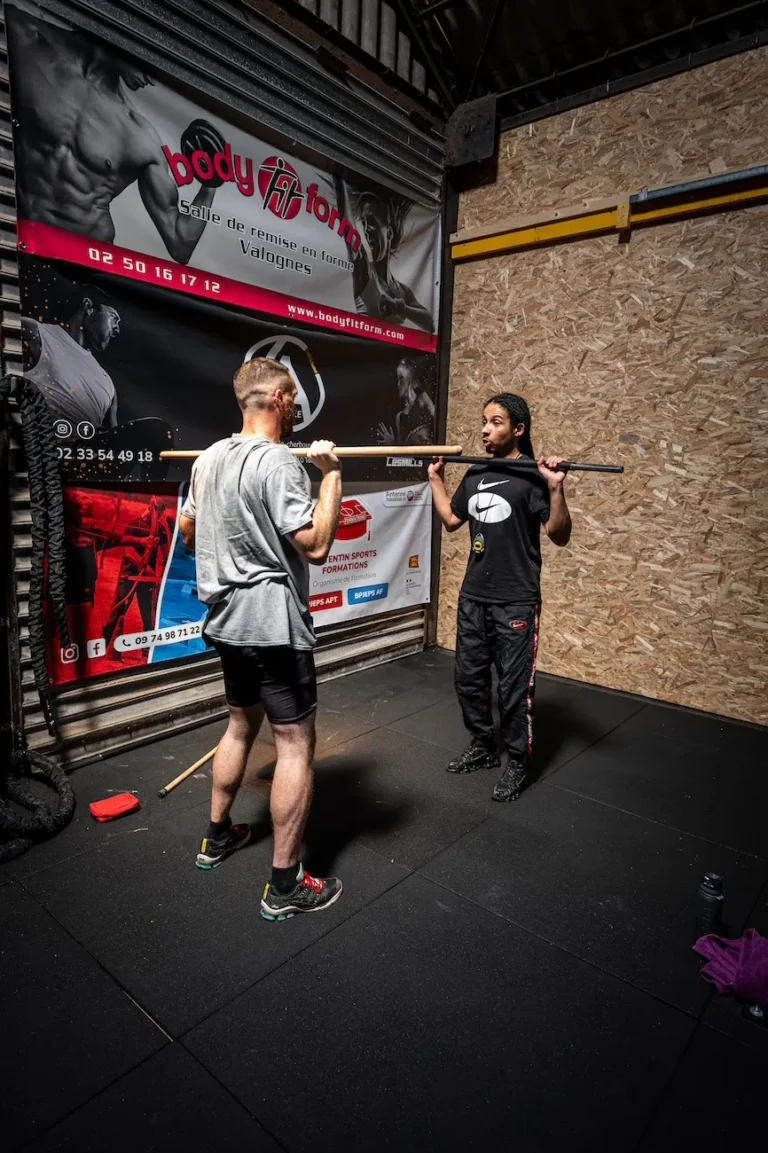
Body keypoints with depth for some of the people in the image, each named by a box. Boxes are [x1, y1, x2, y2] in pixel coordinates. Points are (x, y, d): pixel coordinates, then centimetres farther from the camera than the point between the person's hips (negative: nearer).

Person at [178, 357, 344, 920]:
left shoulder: (210, 458, 9)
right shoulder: (278, 462, -18)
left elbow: (187, 532, 20)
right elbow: (316, 546, -22)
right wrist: (332, 474, -15)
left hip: (228, 619, 9)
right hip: (272, 623, -9)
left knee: (242, 725, 24)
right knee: (297, 743, 0)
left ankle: (218, 836, 40)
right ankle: (285, 885, 9)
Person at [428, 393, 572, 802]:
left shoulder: (533, 476, -11)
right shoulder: (475, 475, 9)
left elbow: (559, 536, -15)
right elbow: (451, 520, 21)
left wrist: (555, 488, -28)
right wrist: (435, 478, 21)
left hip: (515, 602, -7)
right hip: (473, 597, 7)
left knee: (514, 686, 3)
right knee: (468, 678, 16)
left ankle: (516, 763, 21)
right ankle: (482, 746, 35)